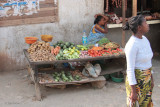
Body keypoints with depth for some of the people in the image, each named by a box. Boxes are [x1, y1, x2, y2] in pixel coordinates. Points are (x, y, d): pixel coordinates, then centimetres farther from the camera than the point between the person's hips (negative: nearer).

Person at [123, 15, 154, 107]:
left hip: (147, 79, 8)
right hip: (136, 79, -8)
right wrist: (133, 91, -19)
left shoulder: (144, 39, 4)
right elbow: (130, 69, -20)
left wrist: (151, 78, 17)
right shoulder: (132, 45, -22)